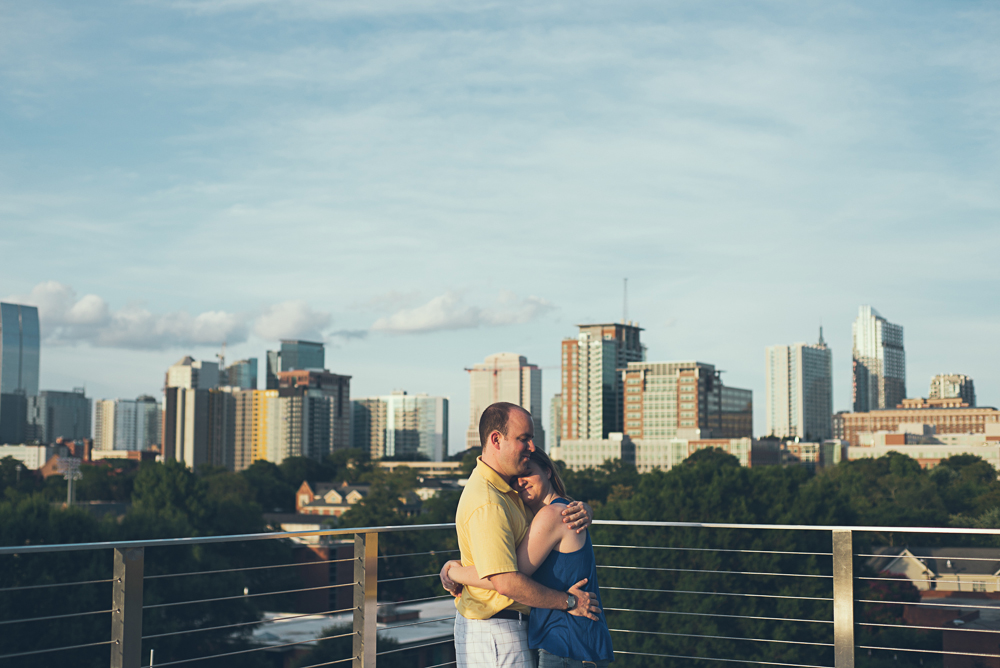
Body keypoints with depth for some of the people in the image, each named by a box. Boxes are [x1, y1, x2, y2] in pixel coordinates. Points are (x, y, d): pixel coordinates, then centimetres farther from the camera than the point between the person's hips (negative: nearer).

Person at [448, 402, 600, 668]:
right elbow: (506, 583, -29)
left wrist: (583, 511, -8)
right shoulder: (487, 504, -24)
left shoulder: (510, 489, 10)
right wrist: (568, 602, -18)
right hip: (495, 632, -10)